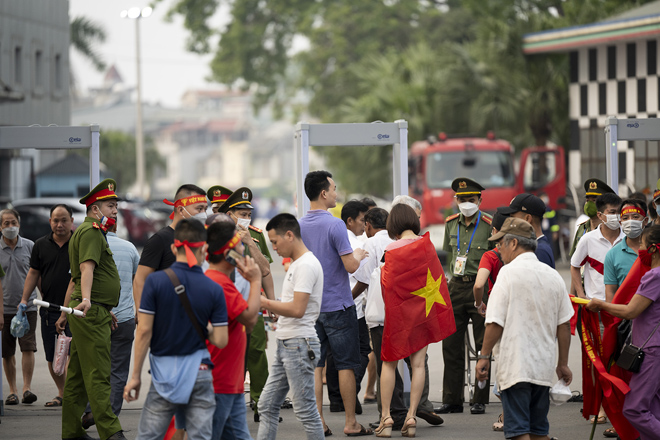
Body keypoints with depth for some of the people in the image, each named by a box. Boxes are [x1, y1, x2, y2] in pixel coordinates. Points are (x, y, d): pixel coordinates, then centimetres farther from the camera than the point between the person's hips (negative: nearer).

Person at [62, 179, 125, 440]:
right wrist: (86, 299, -40)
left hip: (92, 312, 11)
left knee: (78, 374, 11)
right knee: (98, 374, -12)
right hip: (92, 312, -11)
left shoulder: (91, 232, 24)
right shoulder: (91, 232, -10)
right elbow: (87, 267, -26)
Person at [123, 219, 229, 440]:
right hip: (198, 371, 1)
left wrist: (135, 376, -2)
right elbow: (220, 340, -5)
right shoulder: (214, 289, -4)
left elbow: (144, 332, -8)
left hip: (164, 371, -1)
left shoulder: (156, 281, -8)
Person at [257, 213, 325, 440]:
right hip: (285, 344, 10)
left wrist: (264, 302, -14)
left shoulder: (307, 265, -14)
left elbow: (297, 309, -21)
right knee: (267, 405, 8)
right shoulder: (295, 264, 18)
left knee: (305, 409, -6)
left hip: (299, 344, -10)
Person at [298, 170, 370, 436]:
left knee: (315, 364, 7)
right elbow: (350, 266, -17)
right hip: (338, 305, -5)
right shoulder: (335, 225, -15)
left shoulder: (299, 226, 4)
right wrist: (358, 255, 5)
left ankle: (317, 421, 5)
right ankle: (350, 422, 4)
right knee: (346, 364, 2)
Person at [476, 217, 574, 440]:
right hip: (544, 367, 6)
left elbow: (495, 322, -12)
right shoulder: (553, 276, 9)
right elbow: (564, 325, 11)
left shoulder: (509, 273, -8)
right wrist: (563, 364, 18)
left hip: (515, 365, -6)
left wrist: (484, 356, -4)